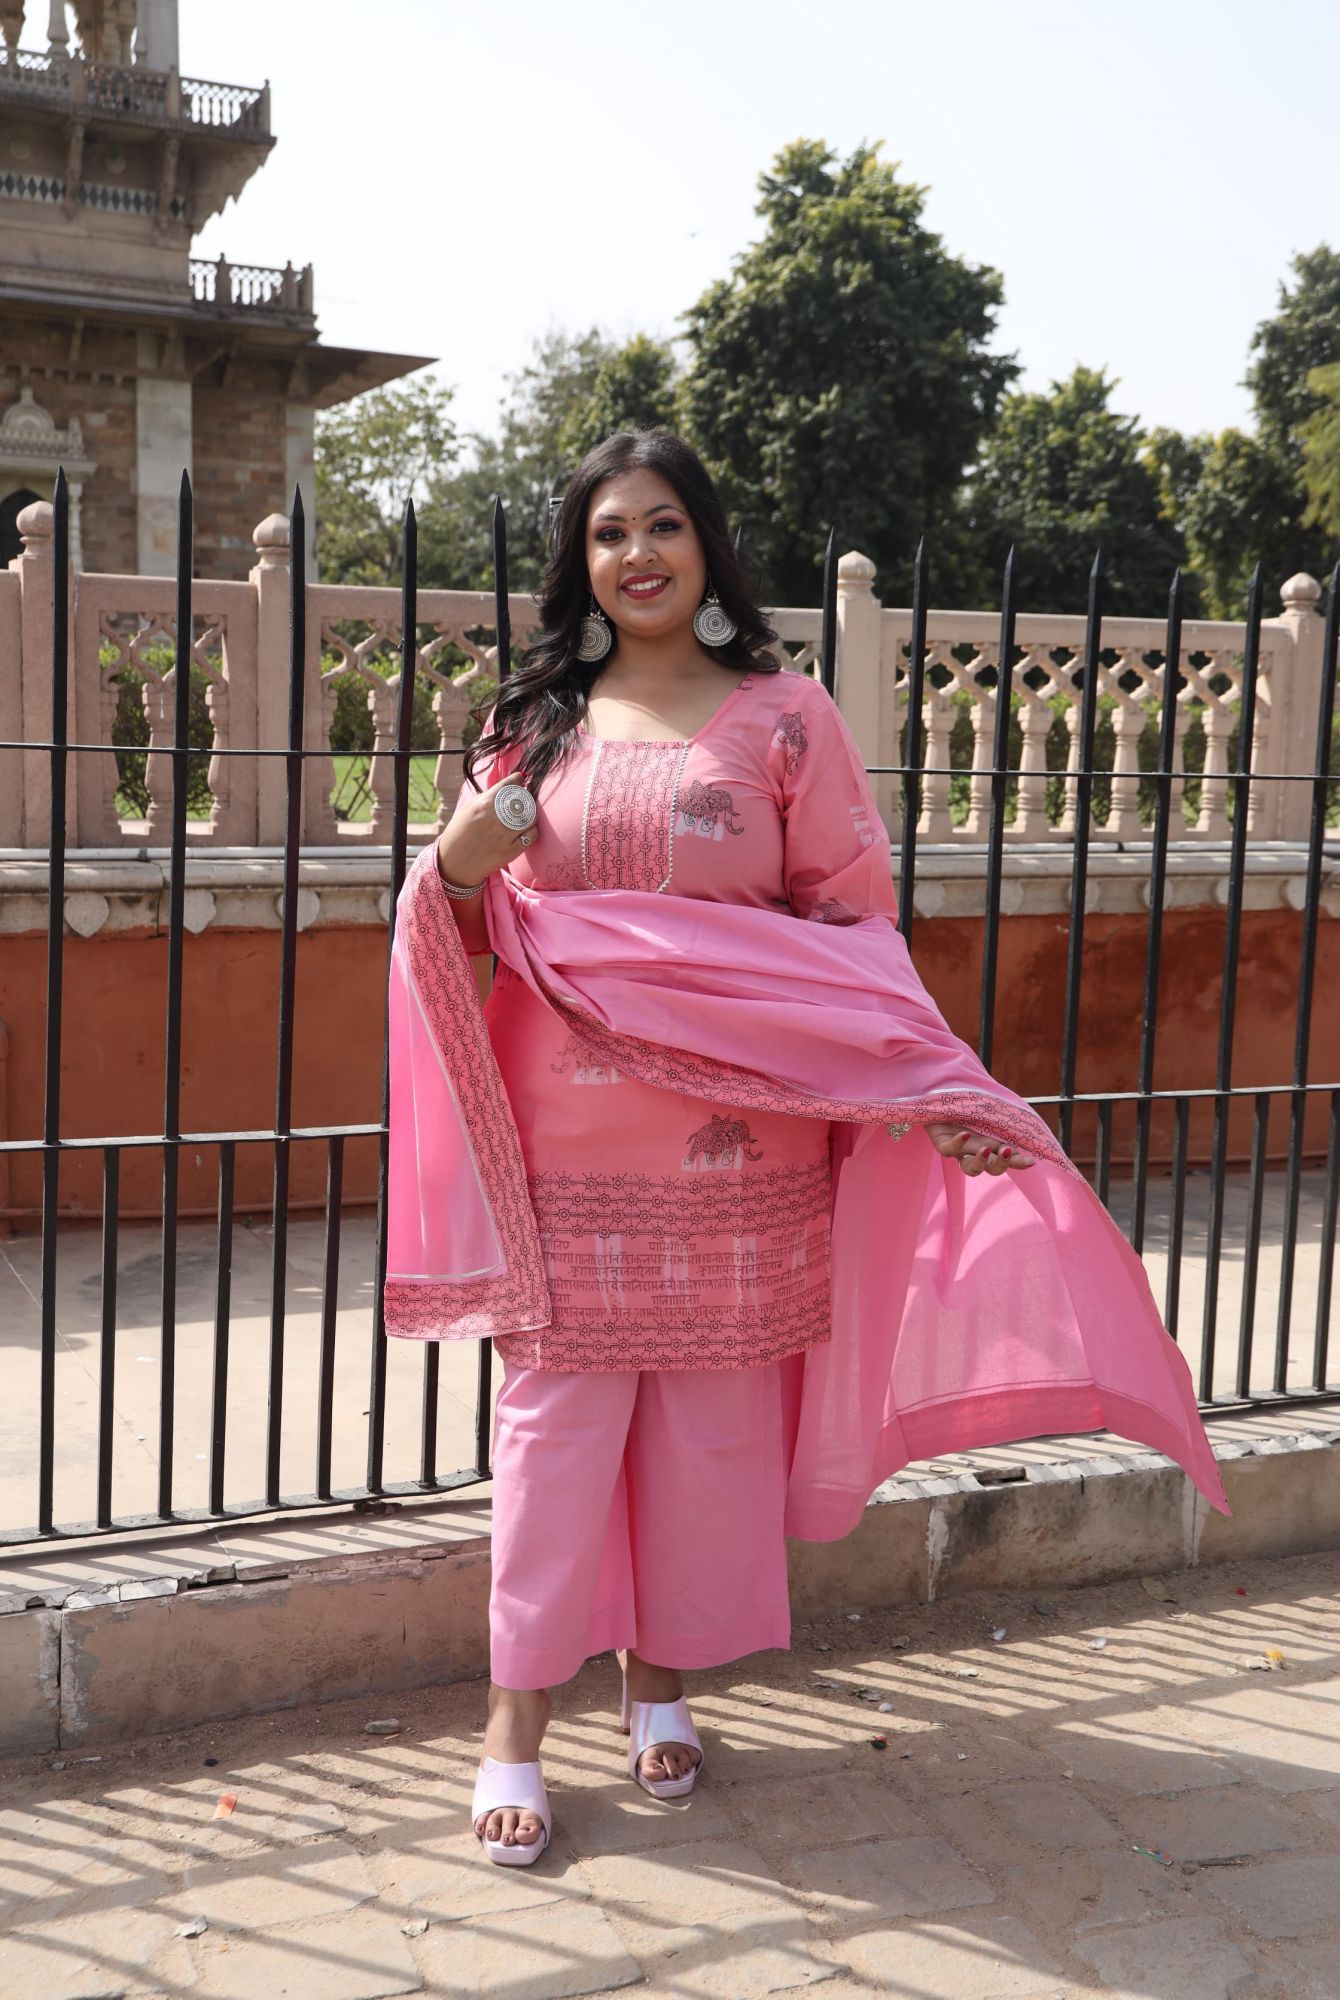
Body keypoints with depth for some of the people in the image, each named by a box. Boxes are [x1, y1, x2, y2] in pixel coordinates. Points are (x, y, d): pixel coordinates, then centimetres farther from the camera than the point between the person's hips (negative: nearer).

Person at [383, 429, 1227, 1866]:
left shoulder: (784, 718, 2)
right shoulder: (539, 724, 8)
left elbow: (852, 916, -1)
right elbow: (467, 929, 11)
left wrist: (916, 1086, -14)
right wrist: (460, 864, -12)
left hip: (738, 1145, -1)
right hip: (571, 1143, 1)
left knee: (712, 1414, 8)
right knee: (557, 1414, 2)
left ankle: (662, 1675, 27)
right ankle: (518, 1716, 14)